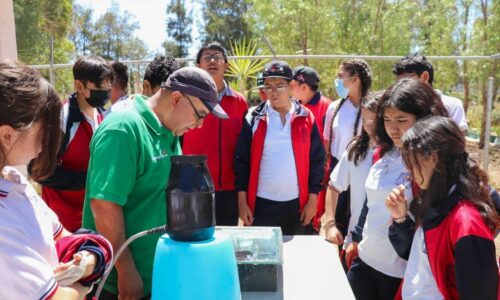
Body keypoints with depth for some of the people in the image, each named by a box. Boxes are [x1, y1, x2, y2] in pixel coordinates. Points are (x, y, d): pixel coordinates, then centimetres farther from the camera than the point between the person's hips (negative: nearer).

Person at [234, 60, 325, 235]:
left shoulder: (306, 118, 1)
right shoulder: (254, 119, -1)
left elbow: (317, 160, 3)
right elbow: (241, 161, 0)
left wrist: (313, 199, 0)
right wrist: (242, 201, -4)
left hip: (296, 204, 1)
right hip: (261, 204, -1)